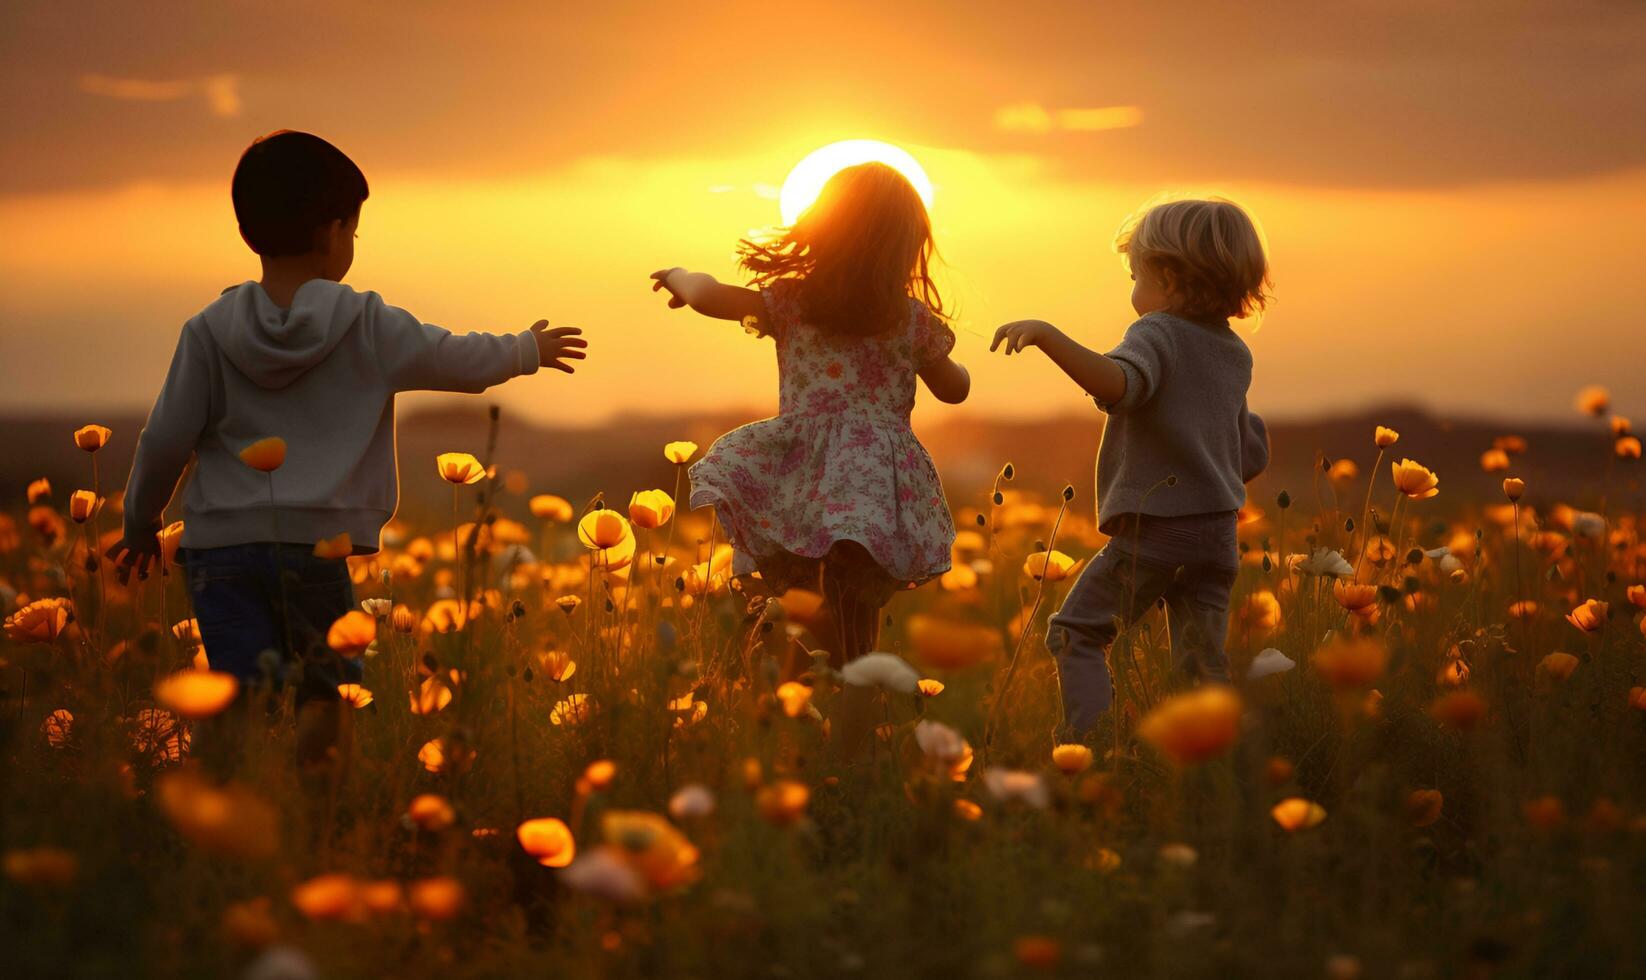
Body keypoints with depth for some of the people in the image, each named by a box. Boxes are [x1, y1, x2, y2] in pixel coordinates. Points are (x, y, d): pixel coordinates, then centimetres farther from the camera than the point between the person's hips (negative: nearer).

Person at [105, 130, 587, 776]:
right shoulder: (369, 327, 0)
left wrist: (139, 528, 18)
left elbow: (166, 442, 2)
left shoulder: (210, 331, 2)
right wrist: (531, 349, 33)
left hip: (220, 546, 1)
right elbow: (463, 360, 12)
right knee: (330, 697, 10)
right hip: (322, 544, -1)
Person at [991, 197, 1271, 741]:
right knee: (1203, 663, 8)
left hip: (1152, 527, -7)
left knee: (1077, 633, 3)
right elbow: (1252, 455, 22)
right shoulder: (1236, 353, 15)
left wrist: (1048, 335, -36)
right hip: (1219, 533, 7)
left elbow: (1119, 383, -32)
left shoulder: (1156, 334, -8)